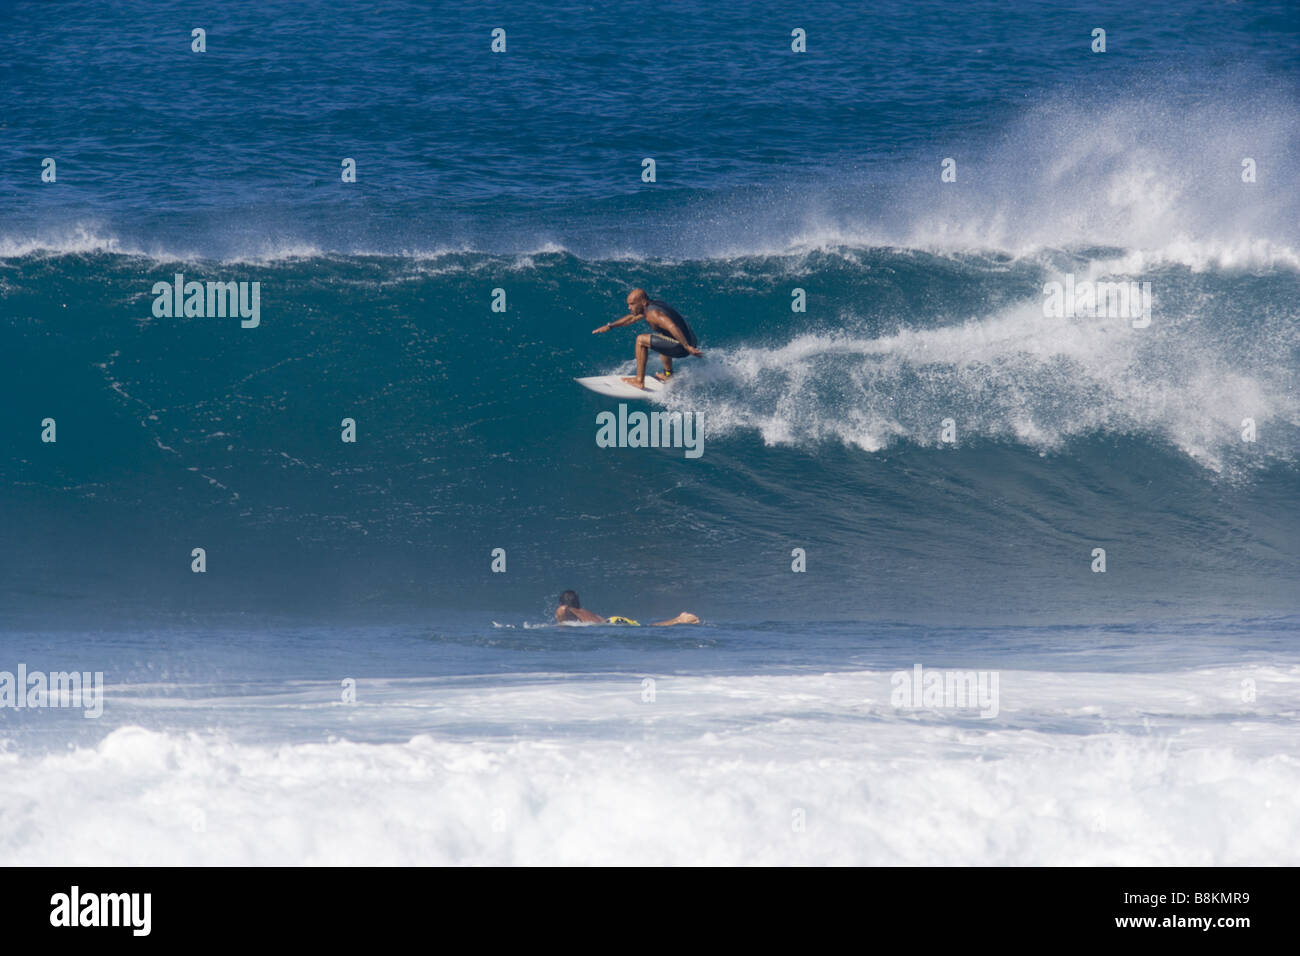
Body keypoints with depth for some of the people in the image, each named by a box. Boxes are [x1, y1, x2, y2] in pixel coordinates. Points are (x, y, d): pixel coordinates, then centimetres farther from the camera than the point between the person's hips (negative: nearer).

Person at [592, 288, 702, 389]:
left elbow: (672, 327, -32)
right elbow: (632, 318, 27)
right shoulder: (651, 305, 12)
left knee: (641, 340, -7)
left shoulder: (652, 313, -18)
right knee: (661, 340, 38)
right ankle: (668, 374, 46)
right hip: (688, 341, 10)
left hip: (681, 347, -10)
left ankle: (639, 381, -3)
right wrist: (609, 326, 27)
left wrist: (687, 347, -34)